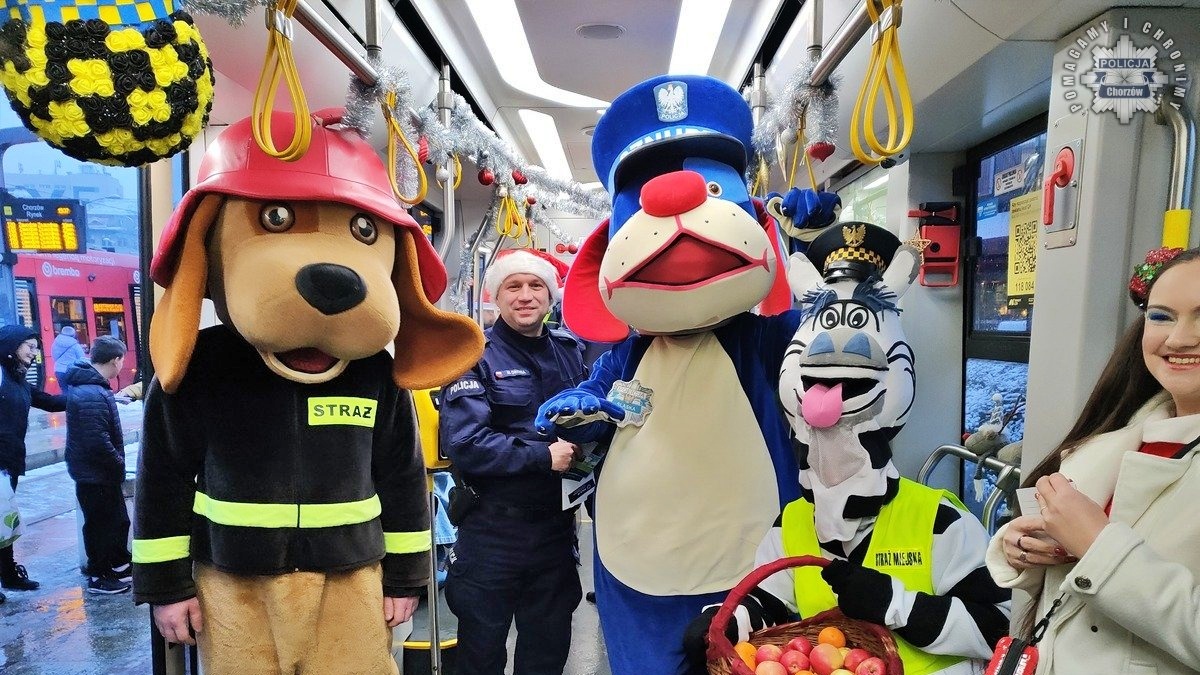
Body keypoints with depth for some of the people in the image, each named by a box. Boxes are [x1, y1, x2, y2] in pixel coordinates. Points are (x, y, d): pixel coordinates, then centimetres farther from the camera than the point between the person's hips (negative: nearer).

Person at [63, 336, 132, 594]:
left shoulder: (88, 386, 5)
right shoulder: (92, 396, -29)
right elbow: (98, 443, -29)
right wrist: (119, 464, -16)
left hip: (101, 473, 10)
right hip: (96, 476, -10)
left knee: (118, 520, 21)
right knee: (101, 525, 7)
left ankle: (121, 566, 37)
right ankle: (98, 577, 24)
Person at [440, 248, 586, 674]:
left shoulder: (570, 351, 6)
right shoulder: (476, 357, -10)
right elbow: (463, 443, -21)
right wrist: (543, 456, -22)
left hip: (556, 523, 4)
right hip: (492, 529, -4)